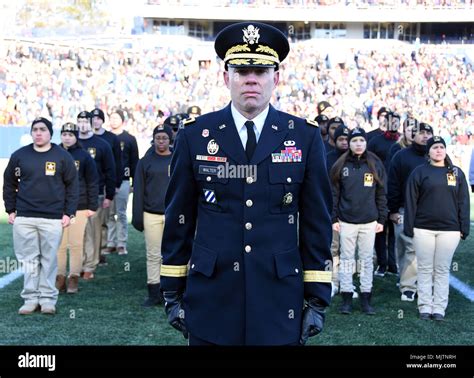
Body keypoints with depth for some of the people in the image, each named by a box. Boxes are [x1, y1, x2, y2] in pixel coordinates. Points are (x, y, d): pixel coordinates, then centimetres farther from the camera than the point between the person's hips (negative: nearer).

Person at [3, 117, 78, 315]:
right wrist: (10, 210, 7)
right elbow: (9, 184, 14)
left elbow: (72, 186, 4)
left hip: (53, 219, -1)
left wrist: (69, 213, -2)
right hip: (24, 218, 2)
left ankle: (48, 298, 10)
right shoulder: (19, 156, 6)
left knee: (49, 259, 2)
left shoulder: (62, 157, 2)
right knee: (28, 259, 4)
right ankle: (30, 298, 11)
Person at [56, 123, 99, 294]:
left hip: (79, 207, -1)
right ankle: (60, 277, 9)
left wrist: (92, 206, -2)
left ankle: (74, 278, 9)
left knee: (76, 244, 1)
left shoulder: (84, 156, 2)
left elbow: (93, 182, 3)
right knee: (59, 244, 2)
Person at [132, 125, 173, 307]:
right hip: (151, 215, 0)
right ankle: (154, 293, 7)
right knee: (153, 255, 2)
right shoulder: (145, 162, 6)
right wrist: (137, 217, -1)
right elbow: (138, 191, 5)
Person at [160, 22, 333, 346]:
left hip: (280, 306, 0)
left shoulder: (305, 137, 0)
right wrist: (172, 292, 5)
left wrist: (318, 298, 0)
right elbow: (179, 219, 5)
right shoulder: (195, 136, 0)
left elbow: (317, 222, 2)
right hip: (210, 304, 0)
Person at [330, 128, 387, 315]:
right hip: (346, 221, -1)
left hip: (369, 221, 1)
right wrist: (334, 219, -2)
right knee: (347, 259, 4)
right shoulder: (340, 166, 2)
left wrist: (381, 219, 3)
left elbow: (381, 194, 7)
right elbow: (334, 194, 3)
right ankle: (346, 299, 10)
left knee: (367, 259, 5)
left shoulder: (376, 165, 4)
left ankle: (366, 299, 11)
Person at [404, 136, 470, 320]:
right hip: (423, 229, -1)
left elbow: (463, 202, 8)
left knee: (443, 270, 5)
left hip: (449, 230, 1)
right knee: (425, 269, 4)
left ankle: (439, 308, 10)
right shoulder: (419, 172, 1)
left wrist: (464, 228, 3)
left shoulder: (457, 173, 8)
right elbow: (410, 201, 0)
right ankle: (425, 307, 11)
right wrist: (409, 227, -4)